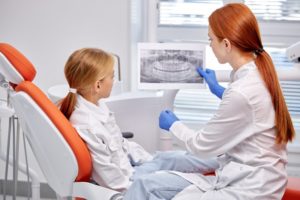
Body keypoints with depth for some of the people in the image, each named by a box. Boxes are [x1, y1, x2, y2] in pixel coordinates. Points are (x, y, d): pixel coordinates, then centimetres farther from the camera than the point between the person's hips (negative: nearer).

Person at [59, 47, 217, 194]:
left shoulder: (95, 105, -2)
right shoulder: (88, 126, -34)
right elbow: (109, 175, -28)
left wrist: (149, 160, 11)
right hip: (124, 179, -9)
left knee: (172, 157, 7)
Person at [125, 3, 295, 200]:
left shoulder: (241, 93, -25)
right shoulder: (258, 73, 3)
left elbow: (203, 145, -10)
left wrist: (174, 125, 9)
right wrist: (218, 90, 36)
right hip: (237, 176, 9)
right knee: (147, 184, -1)